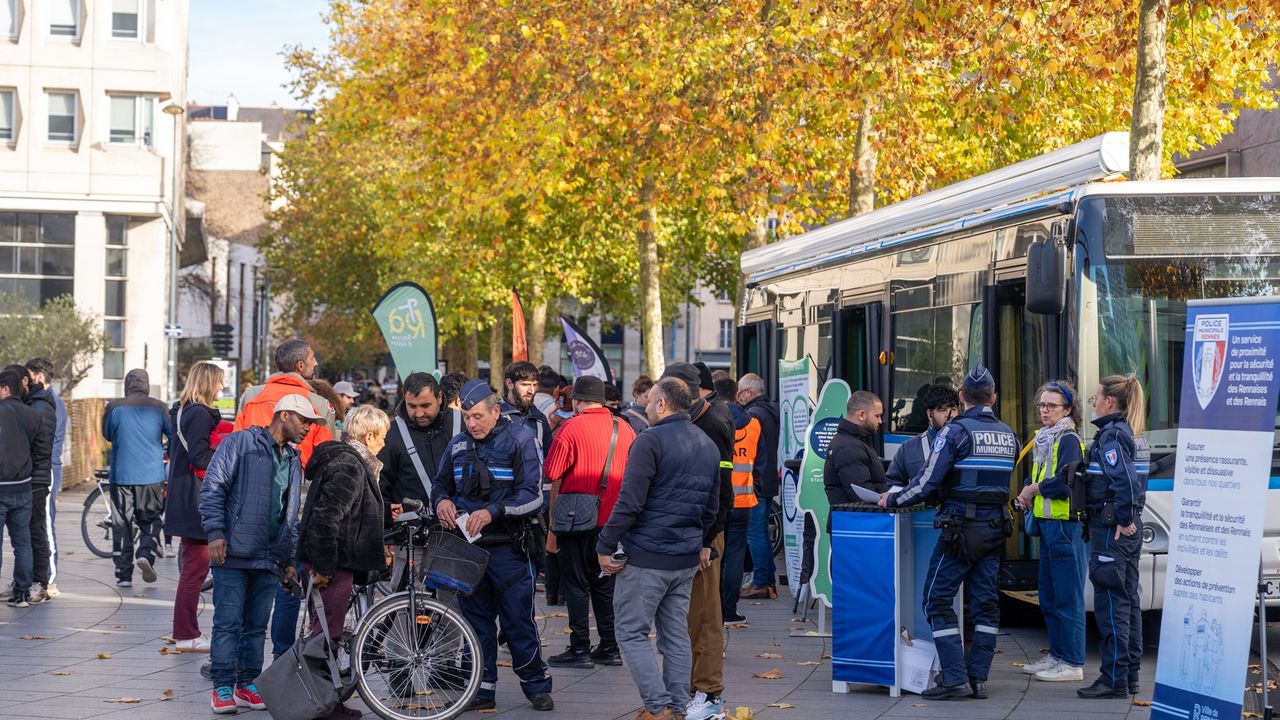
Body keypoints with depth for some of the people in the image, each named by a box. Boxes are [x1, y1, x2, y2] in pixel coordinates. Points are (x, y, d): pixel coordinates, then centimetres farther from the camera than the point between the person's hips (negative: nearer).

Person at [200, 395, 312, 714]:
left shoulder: (294, 461, 19)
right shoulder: (240, 443, -2)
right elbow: (213, 487, -8)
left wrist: (288, 560, 21)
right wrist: (215, 532, -17)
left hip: (269, 560, 6)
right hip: (233, 554, -6)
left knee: (257, 626, 8)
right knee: (228, 623, -6)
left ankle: (247, 684, 15)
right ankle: (223, 687, -1)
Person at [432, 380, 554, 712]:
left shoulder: (520, 440, -7)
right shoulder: (459, 444, 10)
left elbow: (533, 496, -13)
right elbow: (440, 483, 22)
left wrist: (492, 511, -23)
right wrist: (442, 500, -2)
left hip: (508, 548, -5)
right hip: (468, 545, 5)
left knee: (518, 620, -2)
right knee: (476, 621, 9)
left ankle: (536, 685, 11)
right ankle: (481, 690, 16)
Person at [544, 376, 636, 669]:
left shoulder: (570, 429, -8)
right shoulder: (625, 430, 6)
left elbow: (555, 480, -7)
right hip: (613, 521, 5)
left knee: (576, 584, 3)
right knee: (605, 584, 13)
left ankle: (580, 649, 2)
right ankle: (609, 648, 13)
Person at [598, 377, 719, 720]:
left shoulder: (650, 441, -13)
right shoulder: (708, 446, 13)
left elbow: (630, 502, -17)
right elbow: (712, 506, 20)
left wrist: (605, 546, -11)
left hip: (646, 556, -8)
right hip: (688, 557, 8)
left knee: (631, 632, 0)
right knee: (676, 634, 13)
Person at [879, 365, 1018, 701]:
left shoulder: (955, 431, -11)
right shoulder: (1008, 435, 10)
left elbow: (929, 481, -14)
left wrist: (892, 501, 0)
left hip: (961, 530, -6)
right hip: (995, 527, 6)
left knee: (938, 600, -1)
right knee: (985, 603, 9)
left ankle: (955, 678, -7)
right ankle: (978, 678, 10)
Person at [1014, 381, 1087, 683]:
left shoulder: (1069, 440, -11)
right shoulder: (1043, 440, 17)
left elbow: (1065, 483, -21)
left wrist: (1035, 489, -6)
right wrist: (1027, 495, 3)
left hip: (1067, 525, -10)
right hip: (1047, 524, 10)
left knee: (1067, 597, -7)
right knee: (1049, 597, 15)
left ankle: (1073, 663, -4)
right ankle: (1057, 655, 24)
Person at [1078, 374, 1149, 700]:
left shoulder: (1111, 435, -15)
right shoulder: (1133, 434, 14)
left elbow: (1124, 478, -26)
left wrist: (1123, 520, -20)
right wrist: (1128, 517, 13)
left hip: (1111, 529, -10)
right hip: (1131, 528, 10)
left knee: (1111, 604, -6)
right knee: (1128, 602, 13)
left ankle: (1114, 680, -5)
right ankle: (1130, 675, 19)